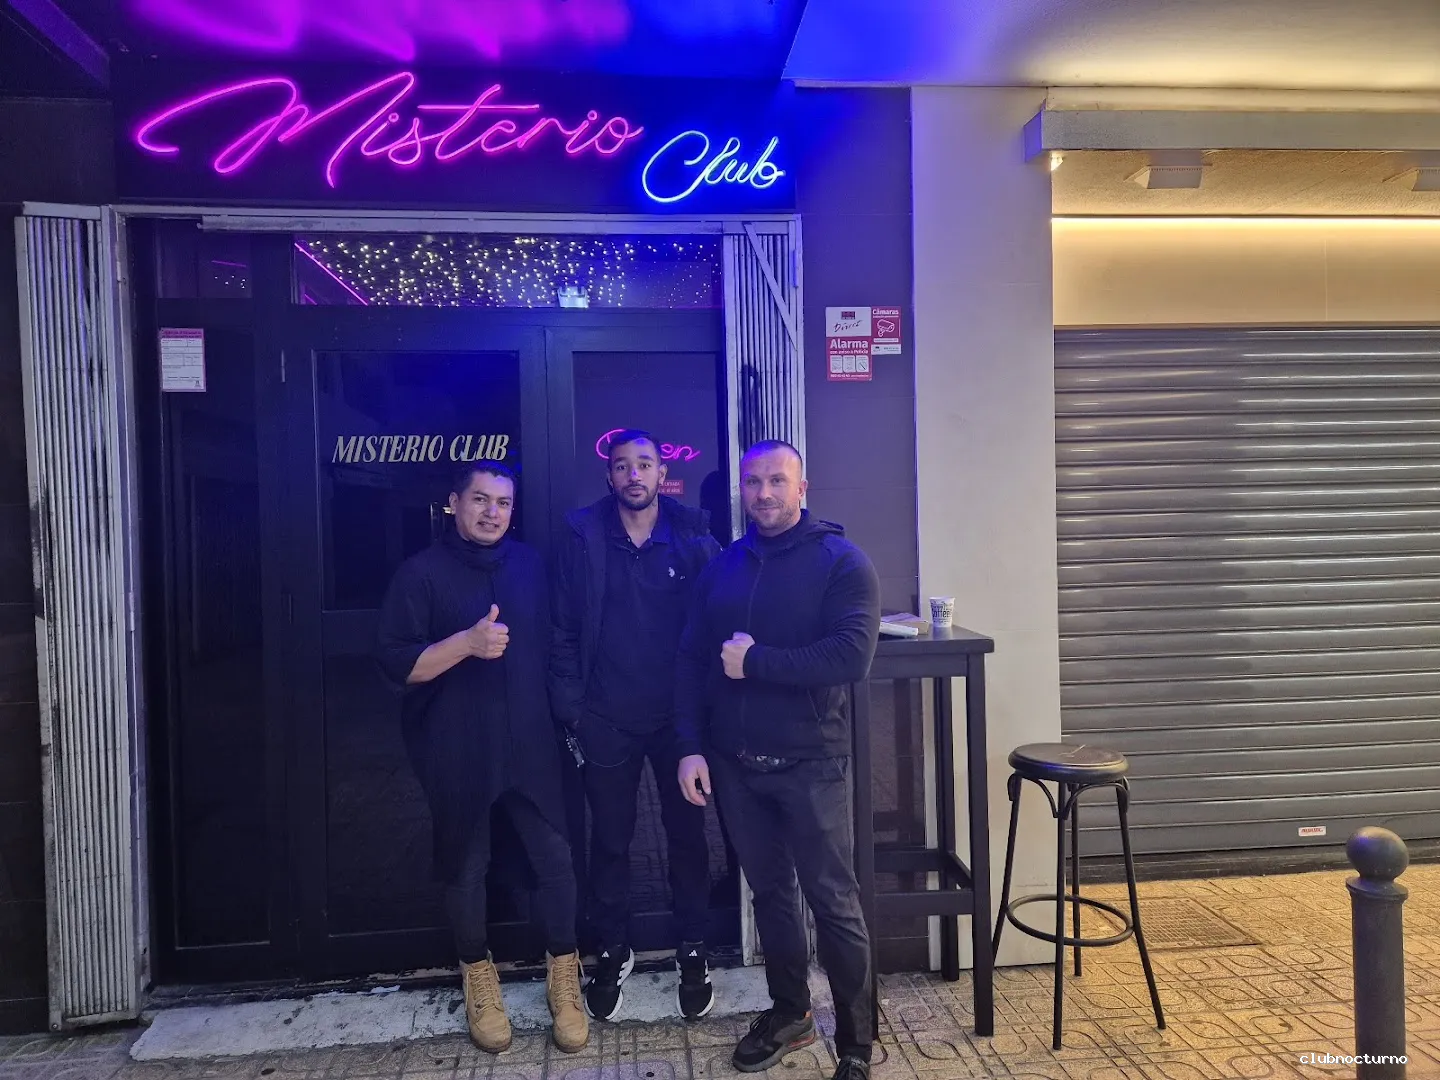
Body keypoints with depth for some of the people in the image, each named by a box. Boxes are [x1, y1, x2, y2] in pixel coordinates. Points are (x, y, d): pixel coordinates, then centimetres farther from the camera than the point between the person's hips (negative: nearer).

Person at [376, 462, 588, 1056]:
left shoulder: (530, 564, 7)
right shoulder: (421, 574, -6)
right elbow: (397, 665, -12)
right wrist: (468, 641, -25)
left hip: (530, 744, 3)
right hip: (457, 753, -2)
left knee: (554, 859, 3)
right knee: (465, 869, 12)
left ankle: (564, 982, 23)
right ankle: (479, 981, 34)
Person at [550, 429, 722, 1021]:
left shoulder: (693, 533, -2)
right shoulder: (582, 536, -2)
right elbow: (565, 629, 0)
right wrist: (571, 708, -4)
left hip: (679, 715, 0)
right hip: (607, 719, 0)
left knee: (687, 833, 12)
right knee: (610, 839, 12)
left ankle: (692, 951, 31)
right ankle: (613, 951, 33)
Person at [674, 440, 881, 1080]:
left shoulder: (840, 561, -7)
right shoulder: (721, 568, 8)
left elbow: (852, 656, -21)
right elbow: (691, 661, 7)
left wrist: (755, 661, -17)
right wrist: (691, 747, -3)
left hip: (809, 764, -4)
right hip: (733, 764, 5)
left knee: (833, 901, 4)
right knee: (768, 891, 17)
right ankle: (788, 1013, 36)